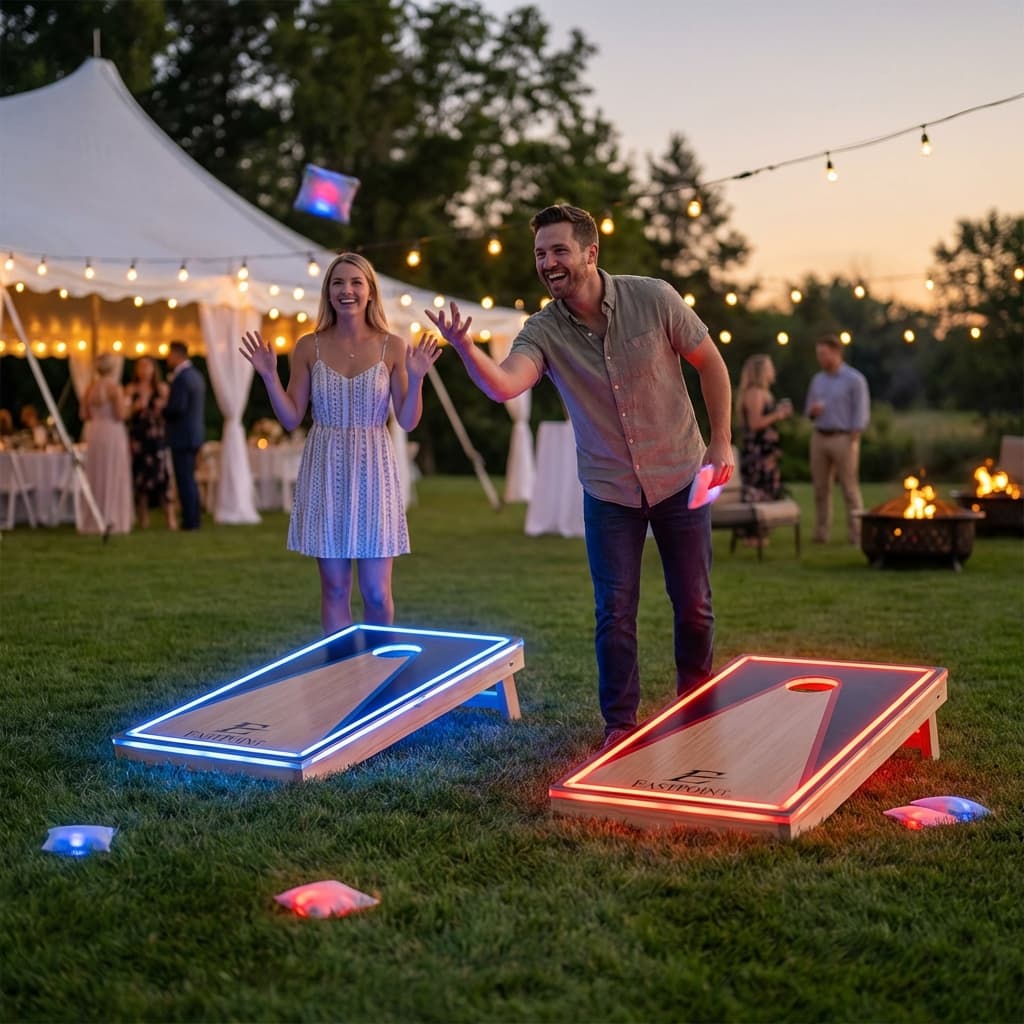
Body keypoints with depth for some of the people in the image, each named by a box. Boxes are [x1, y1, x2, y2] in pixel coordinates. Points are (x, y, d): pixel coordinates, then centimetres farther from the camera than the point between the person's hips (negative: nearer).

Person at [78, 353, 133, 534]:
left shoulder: (91, 387, 6)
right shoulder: (115, 388, -11)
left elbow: (84, 415, 8)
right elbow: (121, 414, -15)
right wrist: (126, 404, 3)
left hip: (94, 434, 6)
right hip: (113, 433, -6)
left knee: (95, 477, 11)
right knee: (113, 477, 0)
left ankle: (92, 521, 14)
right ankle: (111, 521, -1)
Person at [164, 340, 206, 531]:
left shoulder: (181, 378, -16)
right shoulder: (196, 375, 13)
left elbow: (177, 408, -23)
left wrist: (162, 411, -4)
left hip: (182, 436, -10)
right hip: (194, 434, 10)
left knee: (185, 480, -5)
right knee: (189, 479, 15)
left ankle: (189, 520, -4)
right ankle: (193, 519, 18)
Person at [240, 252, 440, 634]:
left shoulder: (392, 347, 0)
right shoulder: (309, 347, 3)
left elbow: (408, 421, 1)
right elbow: (291, 419, 5)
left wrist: (416, 377, -14)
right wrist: (268, 375, -6)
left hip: (373, 472, -1)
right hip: (325, 473, 1)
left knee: (376, 592, 1)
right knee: (334, 587, 6)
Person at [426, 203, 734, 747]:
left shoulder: (653, 299, -15)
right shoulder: (543, 331, -13)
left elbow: (709, 362, -2)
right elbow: (504, 385, -33)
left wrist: (721, 441, -5)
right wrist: (466, 348, -52)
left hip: (679, 478, 0)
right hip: (608, 491, 0)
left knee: (694, 604, 9)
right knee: (615, 613, 2)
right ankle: (620, 722, 19)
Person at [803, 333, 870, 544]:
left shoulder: (854, 379, -5)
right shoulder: (818, 379, 13)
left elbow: (861, 415, -7)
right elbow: (809, 409, 20)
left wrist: (851, 443, -14)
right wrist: (812, 410, -5)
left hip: (843, 438, -6)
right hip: (819, 437, 6)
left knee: (849, 487, -4)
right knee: (821, 487, 5)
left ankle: (856, 533, 0)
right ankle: (821, 532, 10)